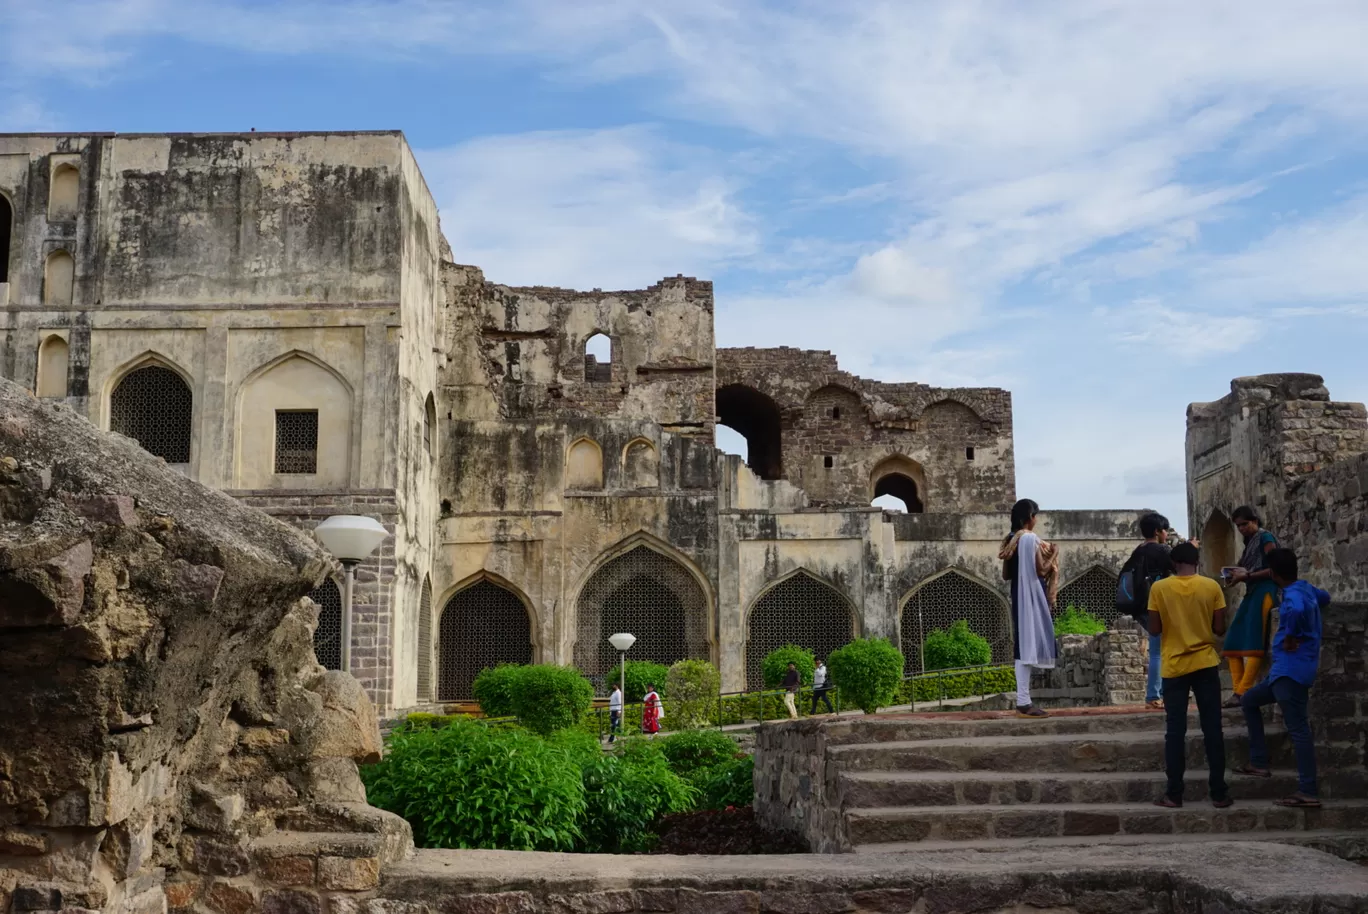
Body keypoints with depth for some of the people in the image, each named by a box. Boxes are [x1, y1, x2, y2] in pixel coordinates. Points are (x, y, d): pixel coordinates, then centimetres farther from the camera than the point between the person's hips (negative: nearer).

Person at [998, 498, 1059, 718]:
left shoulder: (1011, 540, 11)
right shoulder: (1031, 538, -14)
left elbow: (1005, 575, 13)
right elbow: (1041, 570, -16)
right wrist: (1054, 556, 0)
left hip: (1019, 597, 8)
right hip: (1031, 596, -8)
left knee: (1023, 645, 10)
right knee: (1029, 644, -8)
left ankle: (1023, 700, 10)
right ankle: (1024, 701, -9)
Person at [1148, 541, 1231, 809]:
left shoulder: (1159, 588, -4)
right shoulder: (1212, 587, -3)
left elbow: (1154, 630, -2)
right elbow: (1219, 628, -2)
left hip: (1174, 667, 0)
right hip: (1206, 664, 0)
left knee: (1175, 731, 3)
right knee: (1212, 729, 5)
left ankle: (1174, 794, 4)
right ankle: (1219, 793, 7)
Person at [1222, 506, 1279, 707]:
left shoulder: (1265, 538, -3)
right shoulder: (1250, 542, 22)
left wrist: (1247, 575, -15)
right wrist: (1239, 576, 1)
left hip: (1265, 591, -9)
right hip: (1252, 592, 9)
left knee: (1254, 644, -13)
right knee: (1233, 644, 1)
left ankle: (1243, 693, -17)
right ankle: (1237, 690, -1)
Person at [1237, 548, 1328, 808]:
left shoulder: (1293, 596, -17)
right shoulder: (1306, 588, 12)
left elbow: (1296, 611, -43)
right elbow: (1325, 598, 37)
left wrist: (1290, 638, -25)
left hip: (1292, 670, -10)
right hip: (1286, 670, 10)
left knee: (1298, 729, -10)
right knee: (1249, 700, 22)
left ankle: (1309, 793, -10)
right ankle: (1259, 764, 21)